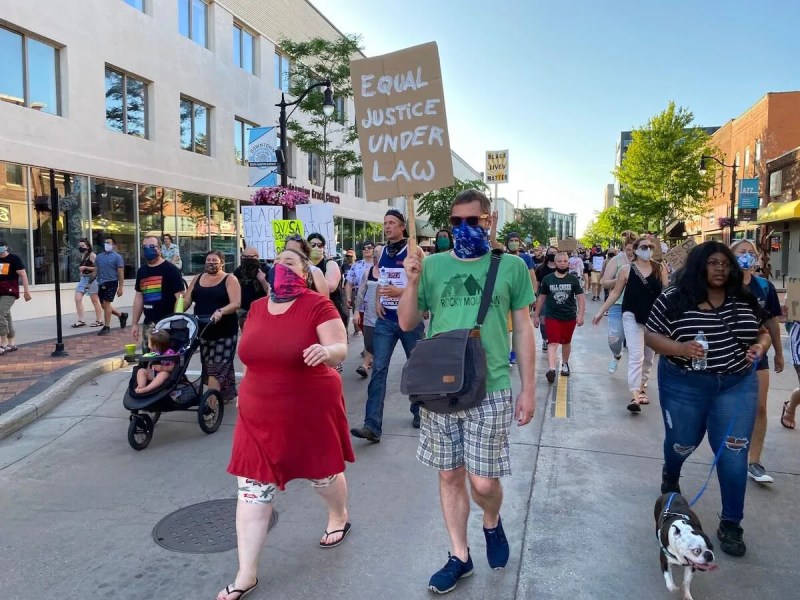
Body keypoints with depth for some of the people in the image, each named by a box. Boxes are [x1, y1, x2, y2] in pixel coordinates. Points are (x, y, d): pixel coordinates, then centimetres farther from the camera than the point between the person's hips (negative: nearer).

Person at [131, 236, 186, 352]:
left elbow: (179, 297, -11)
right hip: (148, 324, 7)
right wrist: (135, 323, 16)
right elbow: (139, 298, 19)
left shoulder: (170, 269, -7)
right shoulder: (141, 271, 13)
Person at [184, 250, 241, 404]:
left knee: (219, 365, -8)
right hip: (203, 330, 6)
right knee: (209, 364, 10)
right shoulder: (197, 279, 13)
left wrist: (220, 311, -32)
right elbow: (186, 301, 10)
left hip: (224, 330, -6)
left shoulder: (230, 280, -4)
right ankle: (227, 394, 22)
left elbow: (236, 303, -15)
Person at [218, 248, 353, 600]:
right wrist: (250, 392, 19)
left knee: (323, 473, 17)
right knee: (252, 489, 3)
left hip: (311, 410, -4)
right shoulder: (256, 308, 4)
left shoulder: (317, 306, -14)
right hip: (260, 413, 5)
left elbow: (340, 350, -20)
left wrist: (326, 352, -42)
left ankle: (339, 516, 51)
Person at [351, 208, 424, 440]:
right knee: (378, 369, -7)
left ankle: (419, 412, 33)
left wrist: (400, 291, -24)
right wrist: (377, 302, 3)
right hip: (385, 320, 4)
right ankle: (372, 426, -9)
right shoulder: (381, 252, 8)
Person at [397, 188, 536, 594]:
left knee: (483, 481, 2)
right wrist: (413, 283, -13)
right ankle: (459, 556, 31)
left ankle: (492, 523, 37)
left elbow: (522, 329, 5)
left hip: (491, 389, -2)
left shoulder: (511, 267, 0)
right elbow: (407, 324, 5)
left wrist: (528, 389, 3)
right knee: (449, 474, 11)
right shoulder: (433, 265, 2)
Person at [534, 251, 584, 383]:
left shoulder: (573, 279, -1)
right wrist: (536, 315, 6)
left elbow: (580, 298, -2)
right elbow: (541, 298, 5)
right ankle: (551, 369, -26)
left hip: (570, 317, 2)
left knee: (566, 342, 18)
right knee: (553, 343, -13)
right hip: (552, 316, -2)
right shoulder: (547, 279, -2)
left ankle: (565, 364, 39)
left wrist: (580, 315, -12)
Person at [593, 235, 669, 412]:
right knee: (636, 356, -11)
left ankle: (641, 387, 33)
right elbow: (615, 293, 1)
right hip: (632, 316, -3)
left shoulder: (660, 269, 2)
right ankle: (635, 396, -15)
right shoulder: (627, 270, -3)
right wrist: (601, 312, -1)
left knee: (648, 357, 14)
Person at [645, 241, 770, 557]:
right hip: (684, 386, -2)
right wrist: (680, 348, -25)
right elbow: (651, 335, -7)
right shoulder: (673, 299, -11)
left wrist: (759, 347, -11)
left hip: (737, 385, 2)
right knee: (683, 443, 16)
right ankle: (670, 476, 52)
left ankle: (730, 524, 15)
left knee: (733, 454, 1)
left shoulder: (744, 300, -1)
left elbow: (763, 331, 11)